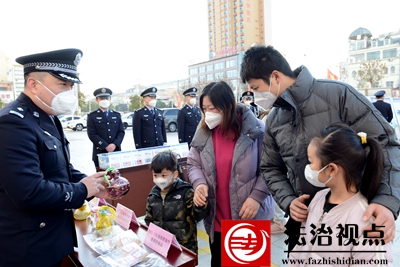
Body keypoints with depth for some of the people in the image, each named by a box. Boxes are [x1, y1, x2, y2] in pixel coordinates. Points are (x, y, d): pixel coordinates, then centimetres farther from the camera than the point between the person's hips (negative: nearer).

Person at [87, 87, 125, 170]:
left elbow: (121, 132, 7)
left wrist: (115, 144, -10)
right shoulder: (92, 116, 4)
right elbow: (92, 134, -6)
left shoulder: (117, 115, 14)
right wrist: (106, 146, -14)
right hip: (100, 153, -3)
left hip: (116, 152, 3)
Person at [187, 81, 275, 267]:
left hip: (251, 216, -3)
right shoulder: (203, 132, -3)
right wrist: (199, 183, -14)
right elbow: (193, 164, 5)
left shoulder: (255, 129, -14)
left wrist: (256, 196, -19)